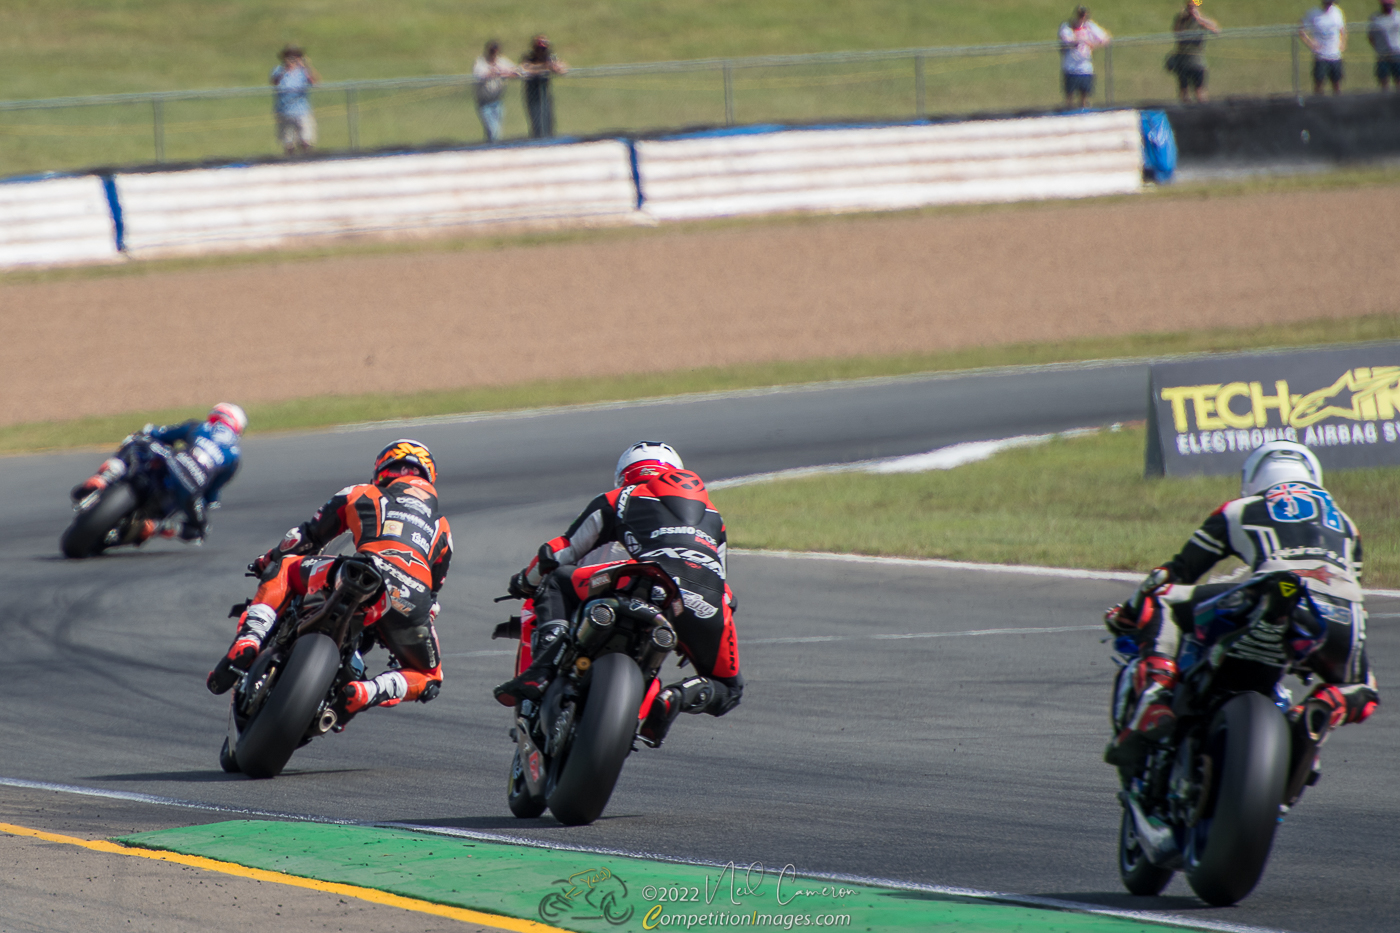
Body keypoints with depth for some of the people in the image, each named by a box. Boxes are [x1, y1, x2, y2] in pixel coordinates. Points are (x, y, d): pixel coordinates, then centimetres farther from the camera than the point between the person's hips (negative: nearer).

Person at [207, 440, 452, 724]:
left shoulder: (360, 495, 28)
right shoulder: (441, 526, 36)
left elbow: (308, 535, 31)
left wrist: (269, 560, 49)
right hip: (413, 602, 1)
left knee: (284, 569, 25)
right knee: (428, 677, 24)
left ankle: (247, 641, -1)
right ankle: (365, 693, -9)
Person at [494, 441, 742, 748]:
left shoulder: (616, 500, 26)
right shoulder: (710, 512, 38)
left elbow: (560, 552, 26)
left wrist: (526, 582, 47)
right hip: (709, 604, 3)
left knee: (557, 583, 17)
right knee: (727, 689, 25)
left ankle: (542, 669, -9)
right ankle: (675, 698, -10)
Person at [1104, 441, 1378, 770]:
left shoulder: (1239, 511, 27)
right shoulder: (1343, 521, 37)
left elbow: (1181, 568, 31)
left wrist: (1128, 611, 46)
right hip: (1342, 625, 3)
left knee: (1161, 602, 12)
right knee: (1357, 692, 33)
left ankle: (1153, 701, -12)